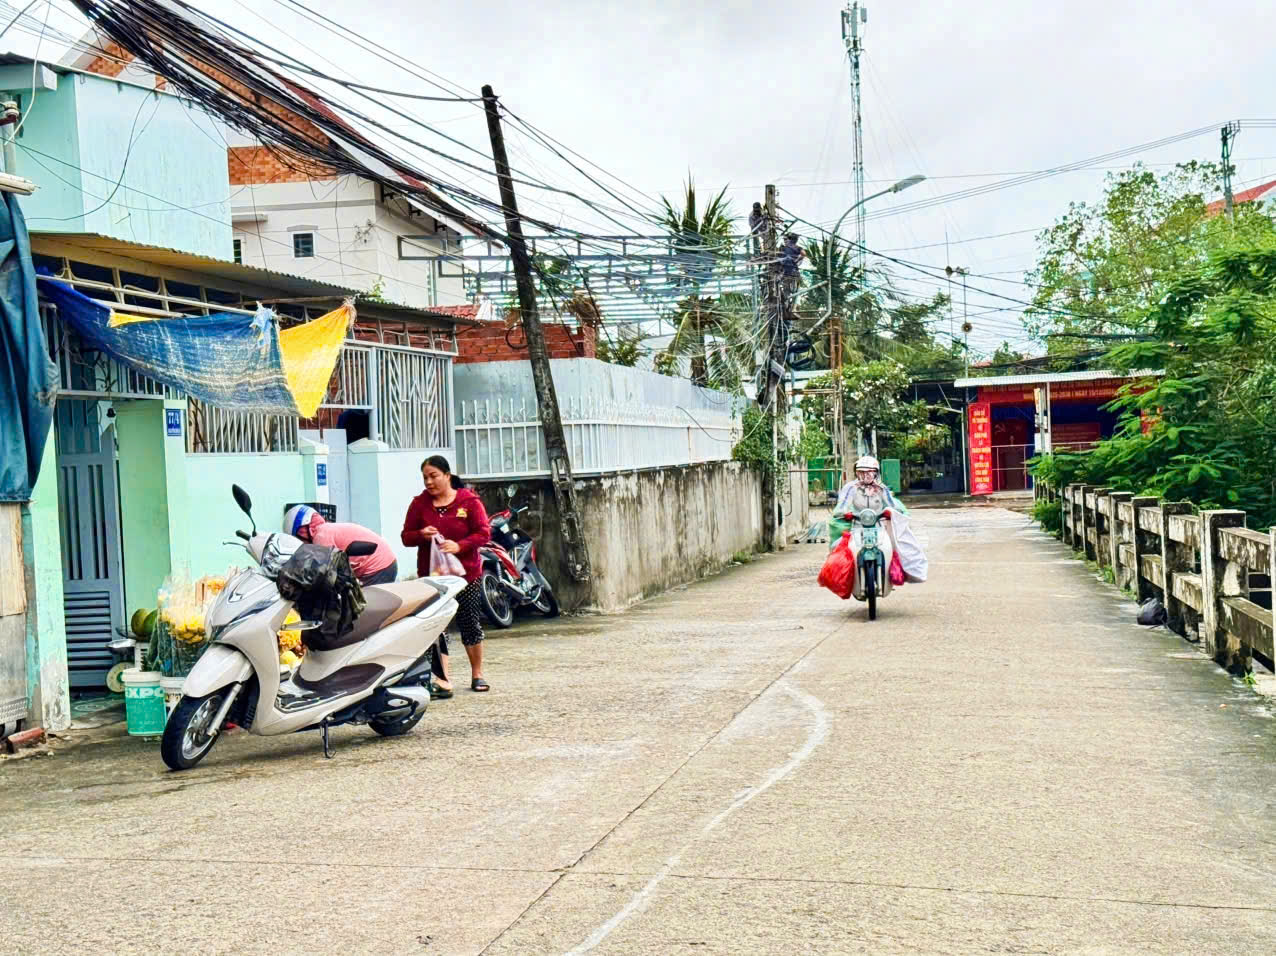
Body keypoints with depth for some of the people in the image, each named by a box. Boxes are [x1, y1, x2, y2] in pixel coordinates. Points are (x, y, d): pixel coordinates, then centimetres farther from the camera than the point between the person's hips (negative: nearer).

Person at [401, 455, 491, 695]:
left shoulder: (469, 500, -2)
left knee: (470, 623, 8)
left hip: (465, 572, -1)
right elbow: (406, 537, 6)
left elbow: (484, 533, -7)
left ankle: (477, 675, 24)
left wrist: (459, 545, -23)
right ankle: (442, 681, -5)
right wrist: (421, 535, -17)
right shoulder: (419, 503, 4)